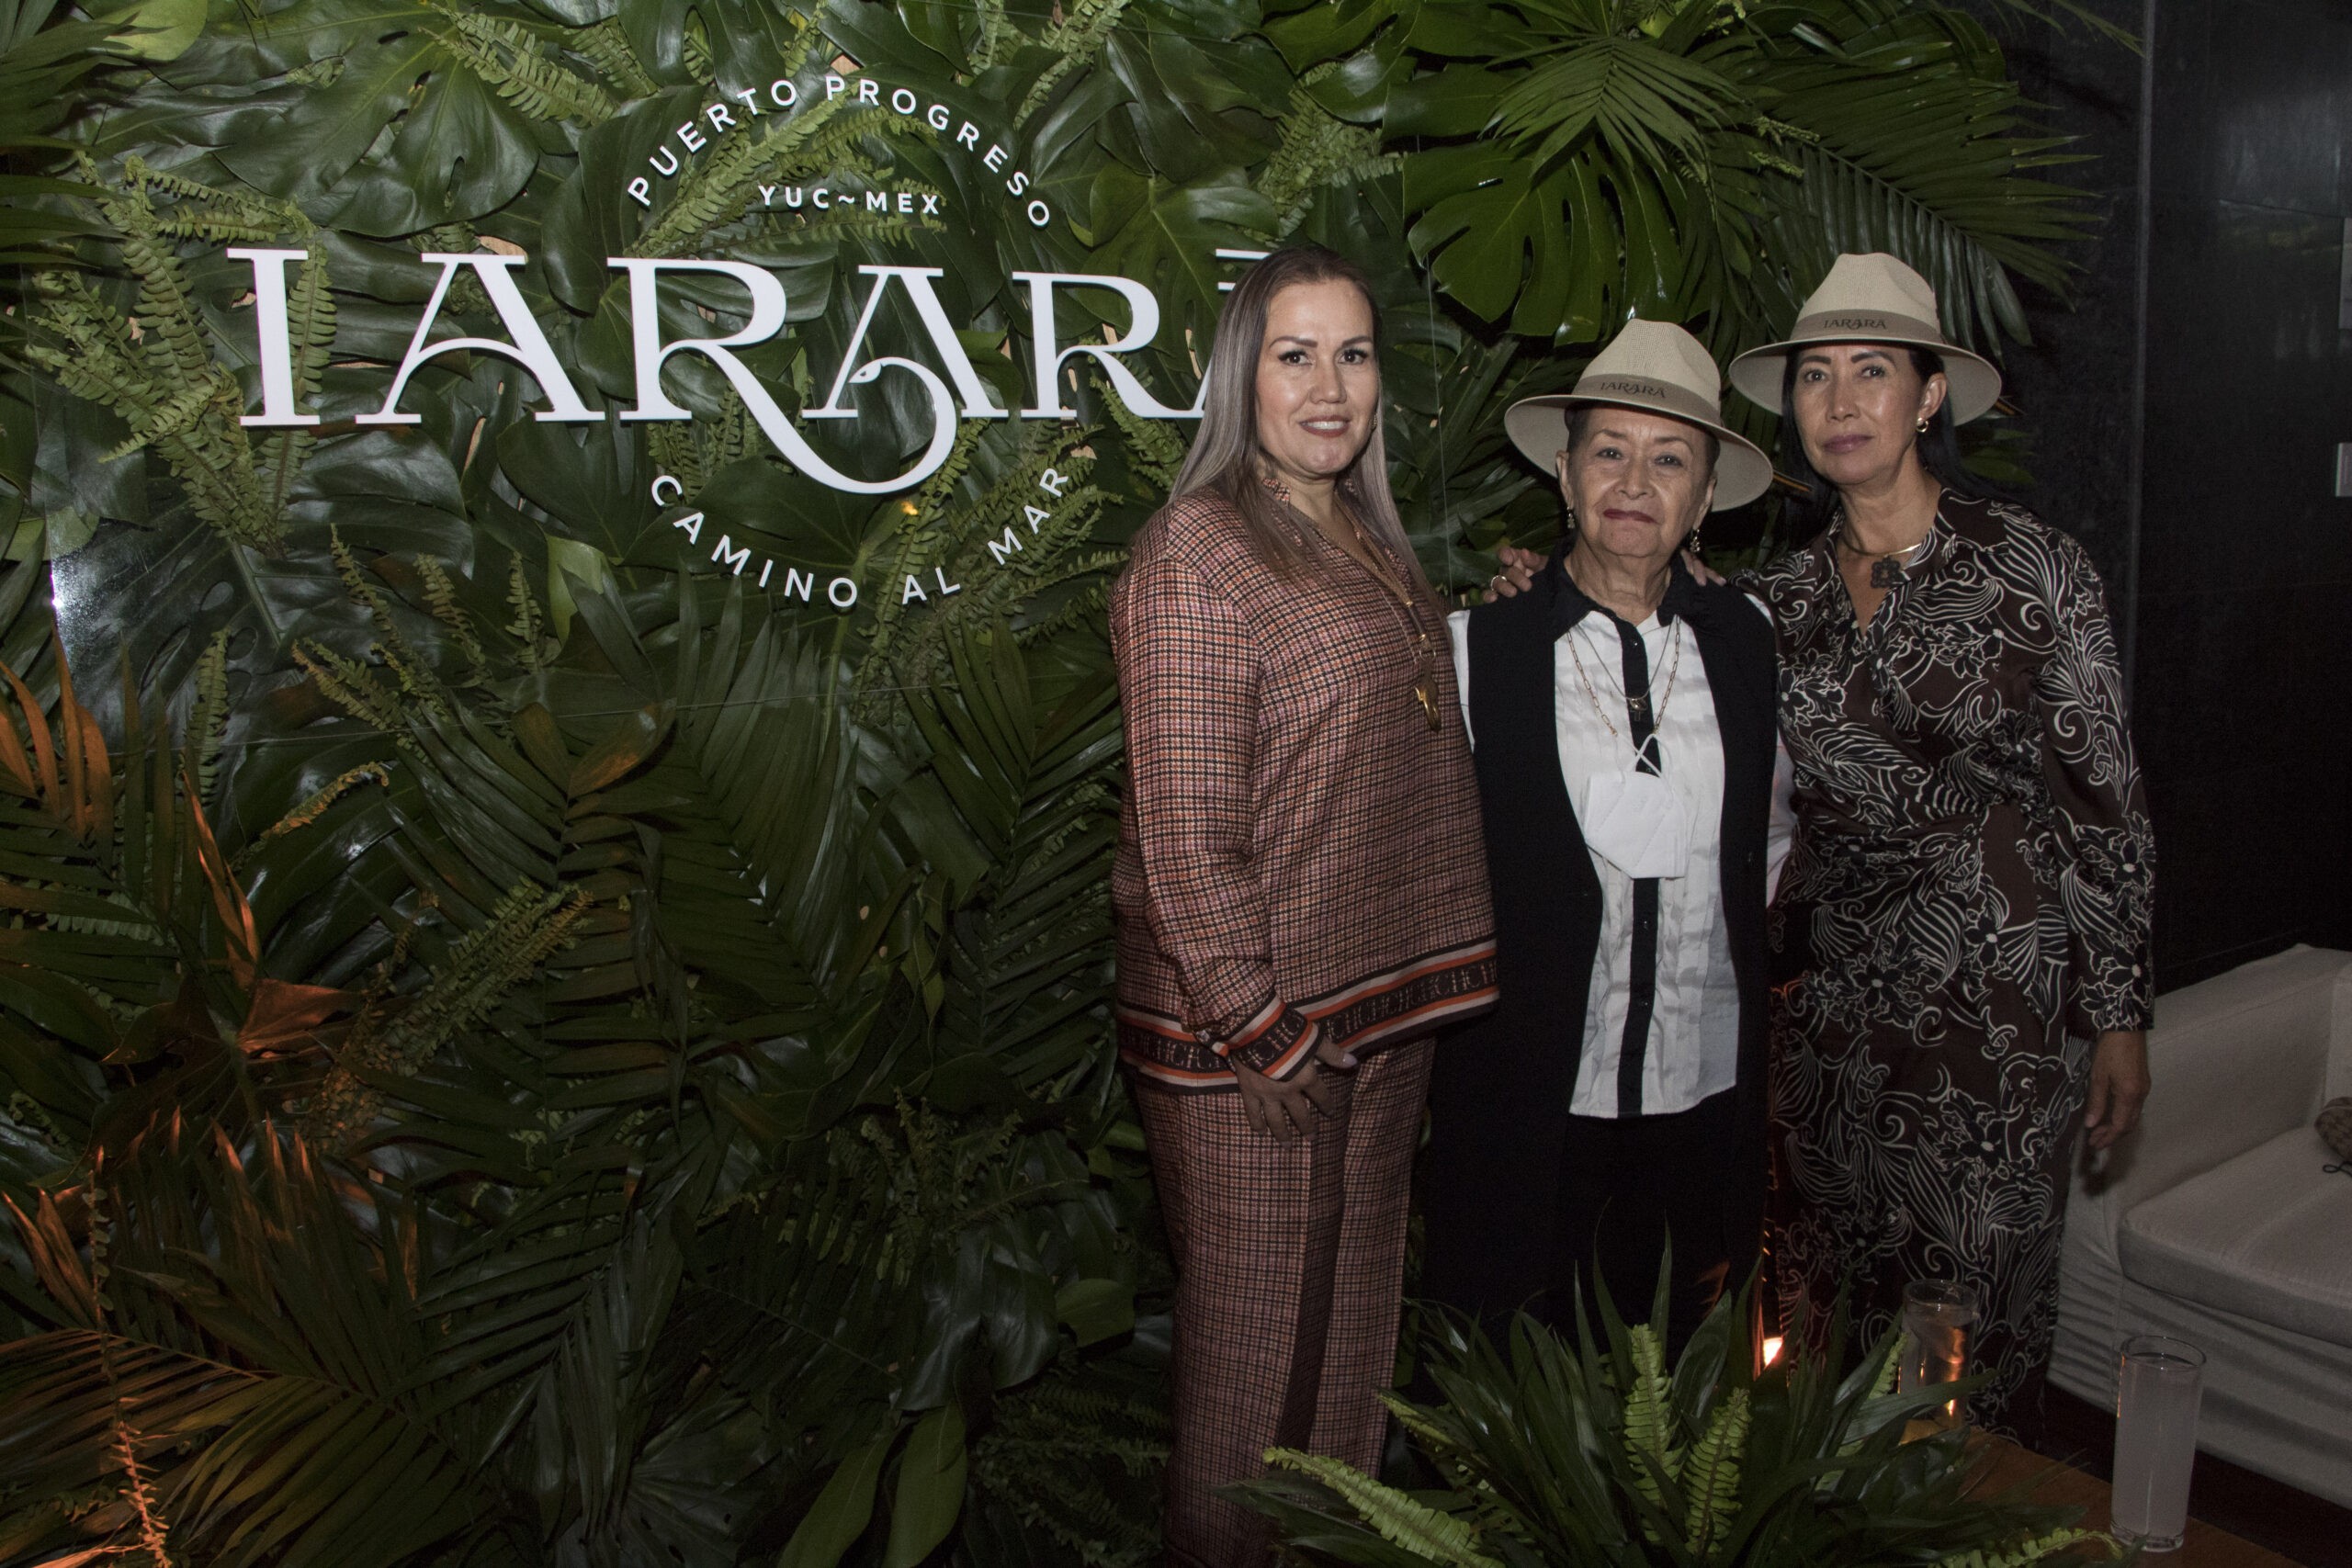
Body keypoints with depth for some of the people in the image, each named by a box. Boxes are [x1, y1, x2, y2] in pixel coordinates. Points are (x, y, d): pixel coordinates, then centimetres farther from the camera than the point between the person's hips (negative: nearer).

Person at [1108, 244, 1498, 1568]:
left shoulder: (1372, 542, 12)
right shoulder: (1199, 552, -14)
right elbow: (1184, 838, -18)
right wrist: (1269, 1037, -17)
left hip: (1384, 1010, 8)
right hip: (1249, 1037, -7)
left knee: (1357, 1322, 21)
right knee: (1258, 1344, 8)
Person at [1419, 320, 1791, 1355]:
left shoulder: (1744, 638, 3)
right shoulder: (1477, 648, -7)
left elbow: (1767, 831, 16)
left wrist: (1729, 948, 9)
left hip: (1707, 1086, 3)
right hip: (1531, 1096, -3)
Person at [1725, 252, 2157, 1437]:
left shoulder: (2031, 569, -6)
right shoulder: (1780, 596, 5)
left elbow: (2106, 803, -2)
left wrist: (2120, 1016, -3)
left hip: (2001, 993, -3)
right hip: (1833, 991, 3)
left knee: (1990, 1294, 6)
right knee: (1830, 1291, 12)